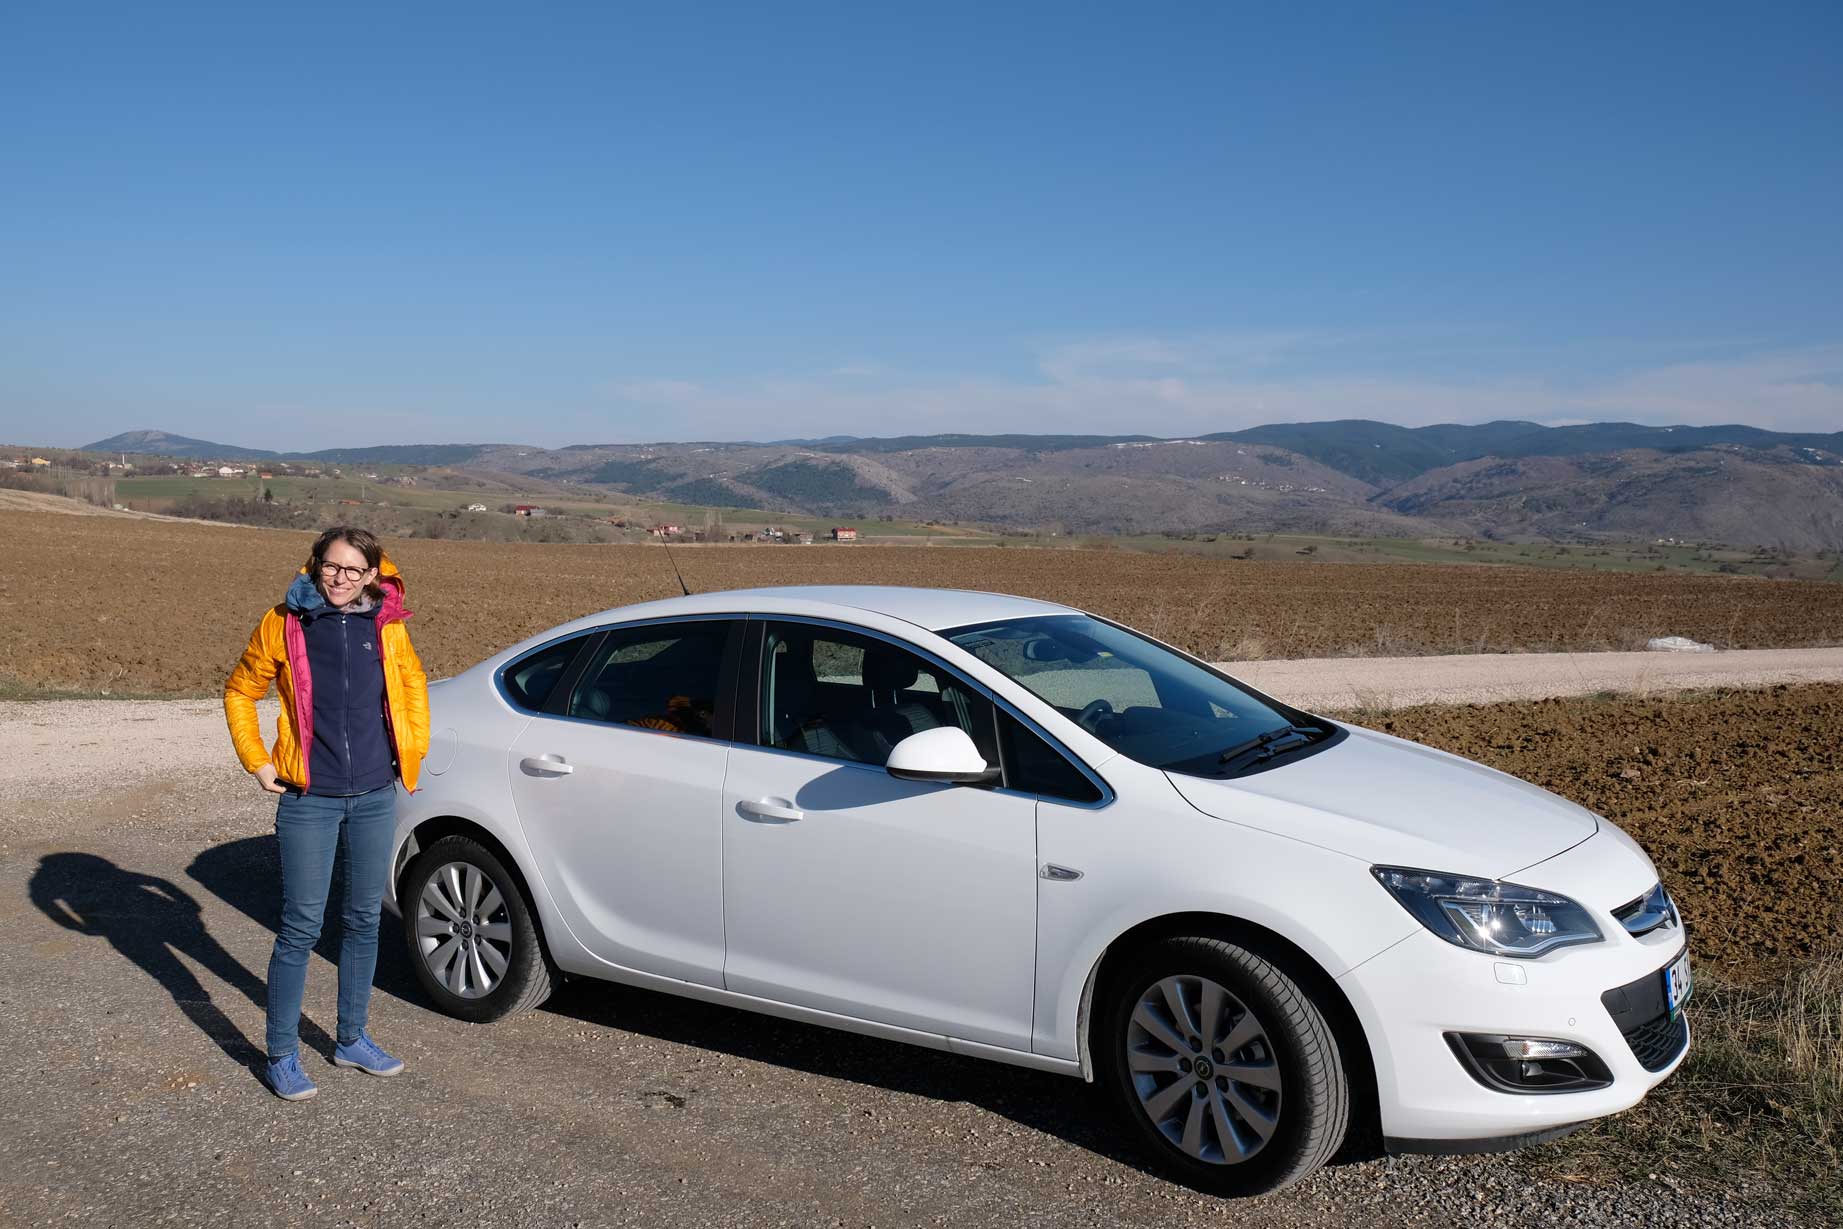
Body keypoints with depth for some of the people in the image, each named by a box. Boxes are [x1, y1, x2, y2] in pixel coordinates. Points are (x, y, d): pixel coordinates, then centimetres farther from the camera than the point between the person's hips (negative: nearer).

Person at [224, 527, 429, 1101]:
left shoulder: (387, 624, 0)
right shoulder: (284, 624, -6)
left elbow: (413, 684, 18)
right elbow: (239, 692, 7)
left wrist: (413, 749, 11)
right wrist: (258, 762, 1)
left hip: (375, 797, 3)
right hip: (309, 800, -3)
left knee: (364, 920, 13)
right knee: (302, 928, -1)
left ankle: (352, 1039, 29)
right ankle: (281, 1058, 14)